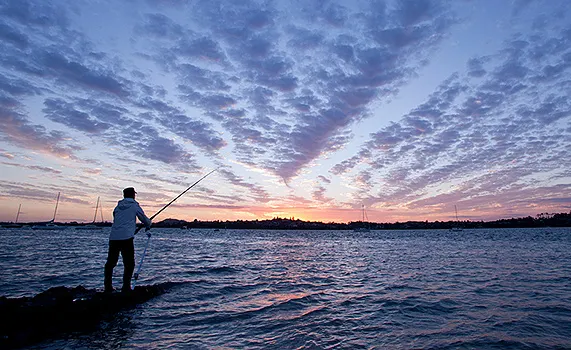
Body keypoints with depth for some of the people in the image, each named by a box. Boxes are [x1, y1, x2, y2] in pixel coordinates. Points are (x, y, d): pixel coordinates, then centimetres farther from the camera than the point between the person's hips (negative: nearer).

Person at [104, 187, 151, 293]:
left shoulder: (118, 206, 17)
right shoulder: (134, 206, 4)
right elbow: (145, 220, 11)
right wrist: (148, 226, 35)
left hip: (113, 237, 5)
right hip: (126, 238, -5)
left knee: (110, 263, 14)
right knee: (129, 264, 2)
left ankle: (108, 287, 18)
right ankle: (126, 287, 0)